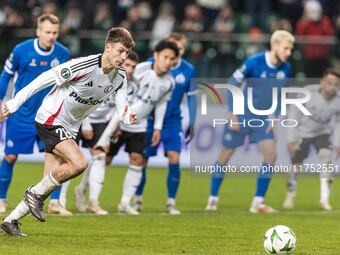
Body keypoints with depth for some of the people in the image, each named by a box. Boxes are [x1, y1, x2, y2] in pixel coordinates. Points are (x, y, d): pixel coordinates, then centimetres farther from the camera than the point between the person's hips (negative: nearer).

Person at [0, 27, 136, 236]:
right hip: (50, 120, -8)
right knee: (79, 163, -26)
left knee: (55, 178, 3)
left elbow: (122, 107, -4)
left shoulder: (120, 77, -2)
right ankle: (36, 193, -5)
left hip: (70, 128, 8)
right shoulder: (84, 66, -24)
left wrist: (127, 117, -30)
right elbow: (45, 79, -17)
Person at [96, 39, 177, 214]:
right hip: (119, 121, -5)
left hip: (138, 127, 5)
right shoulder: (140, 70, -21)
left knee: (137, 161, -5)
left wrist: (158, 127, 12)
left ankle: (125, 203, 3)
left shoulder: (169, 82, -2)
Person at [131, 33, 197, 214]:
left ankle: (171, 203, 0)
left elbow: (192, 97, 9)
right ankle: (137, 199, 22)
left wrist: (192, 123, 8)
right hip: (149, 119, -1)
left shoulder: (188, 70, -3)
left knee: (174, 160, -12)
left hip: (173, 121, 1)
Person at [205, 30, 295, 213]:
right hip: (241, 117, -5)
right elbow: (232, 84, -11)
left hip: (262, 120, 5)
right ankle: (213, 199, 18)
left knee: (271, 155, -9)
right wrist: (233, 114, -12)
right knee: (225, 156, 3)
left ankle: (258, 203, -2)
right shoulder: (254, 62, -18)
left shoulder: (285, 69, -2)